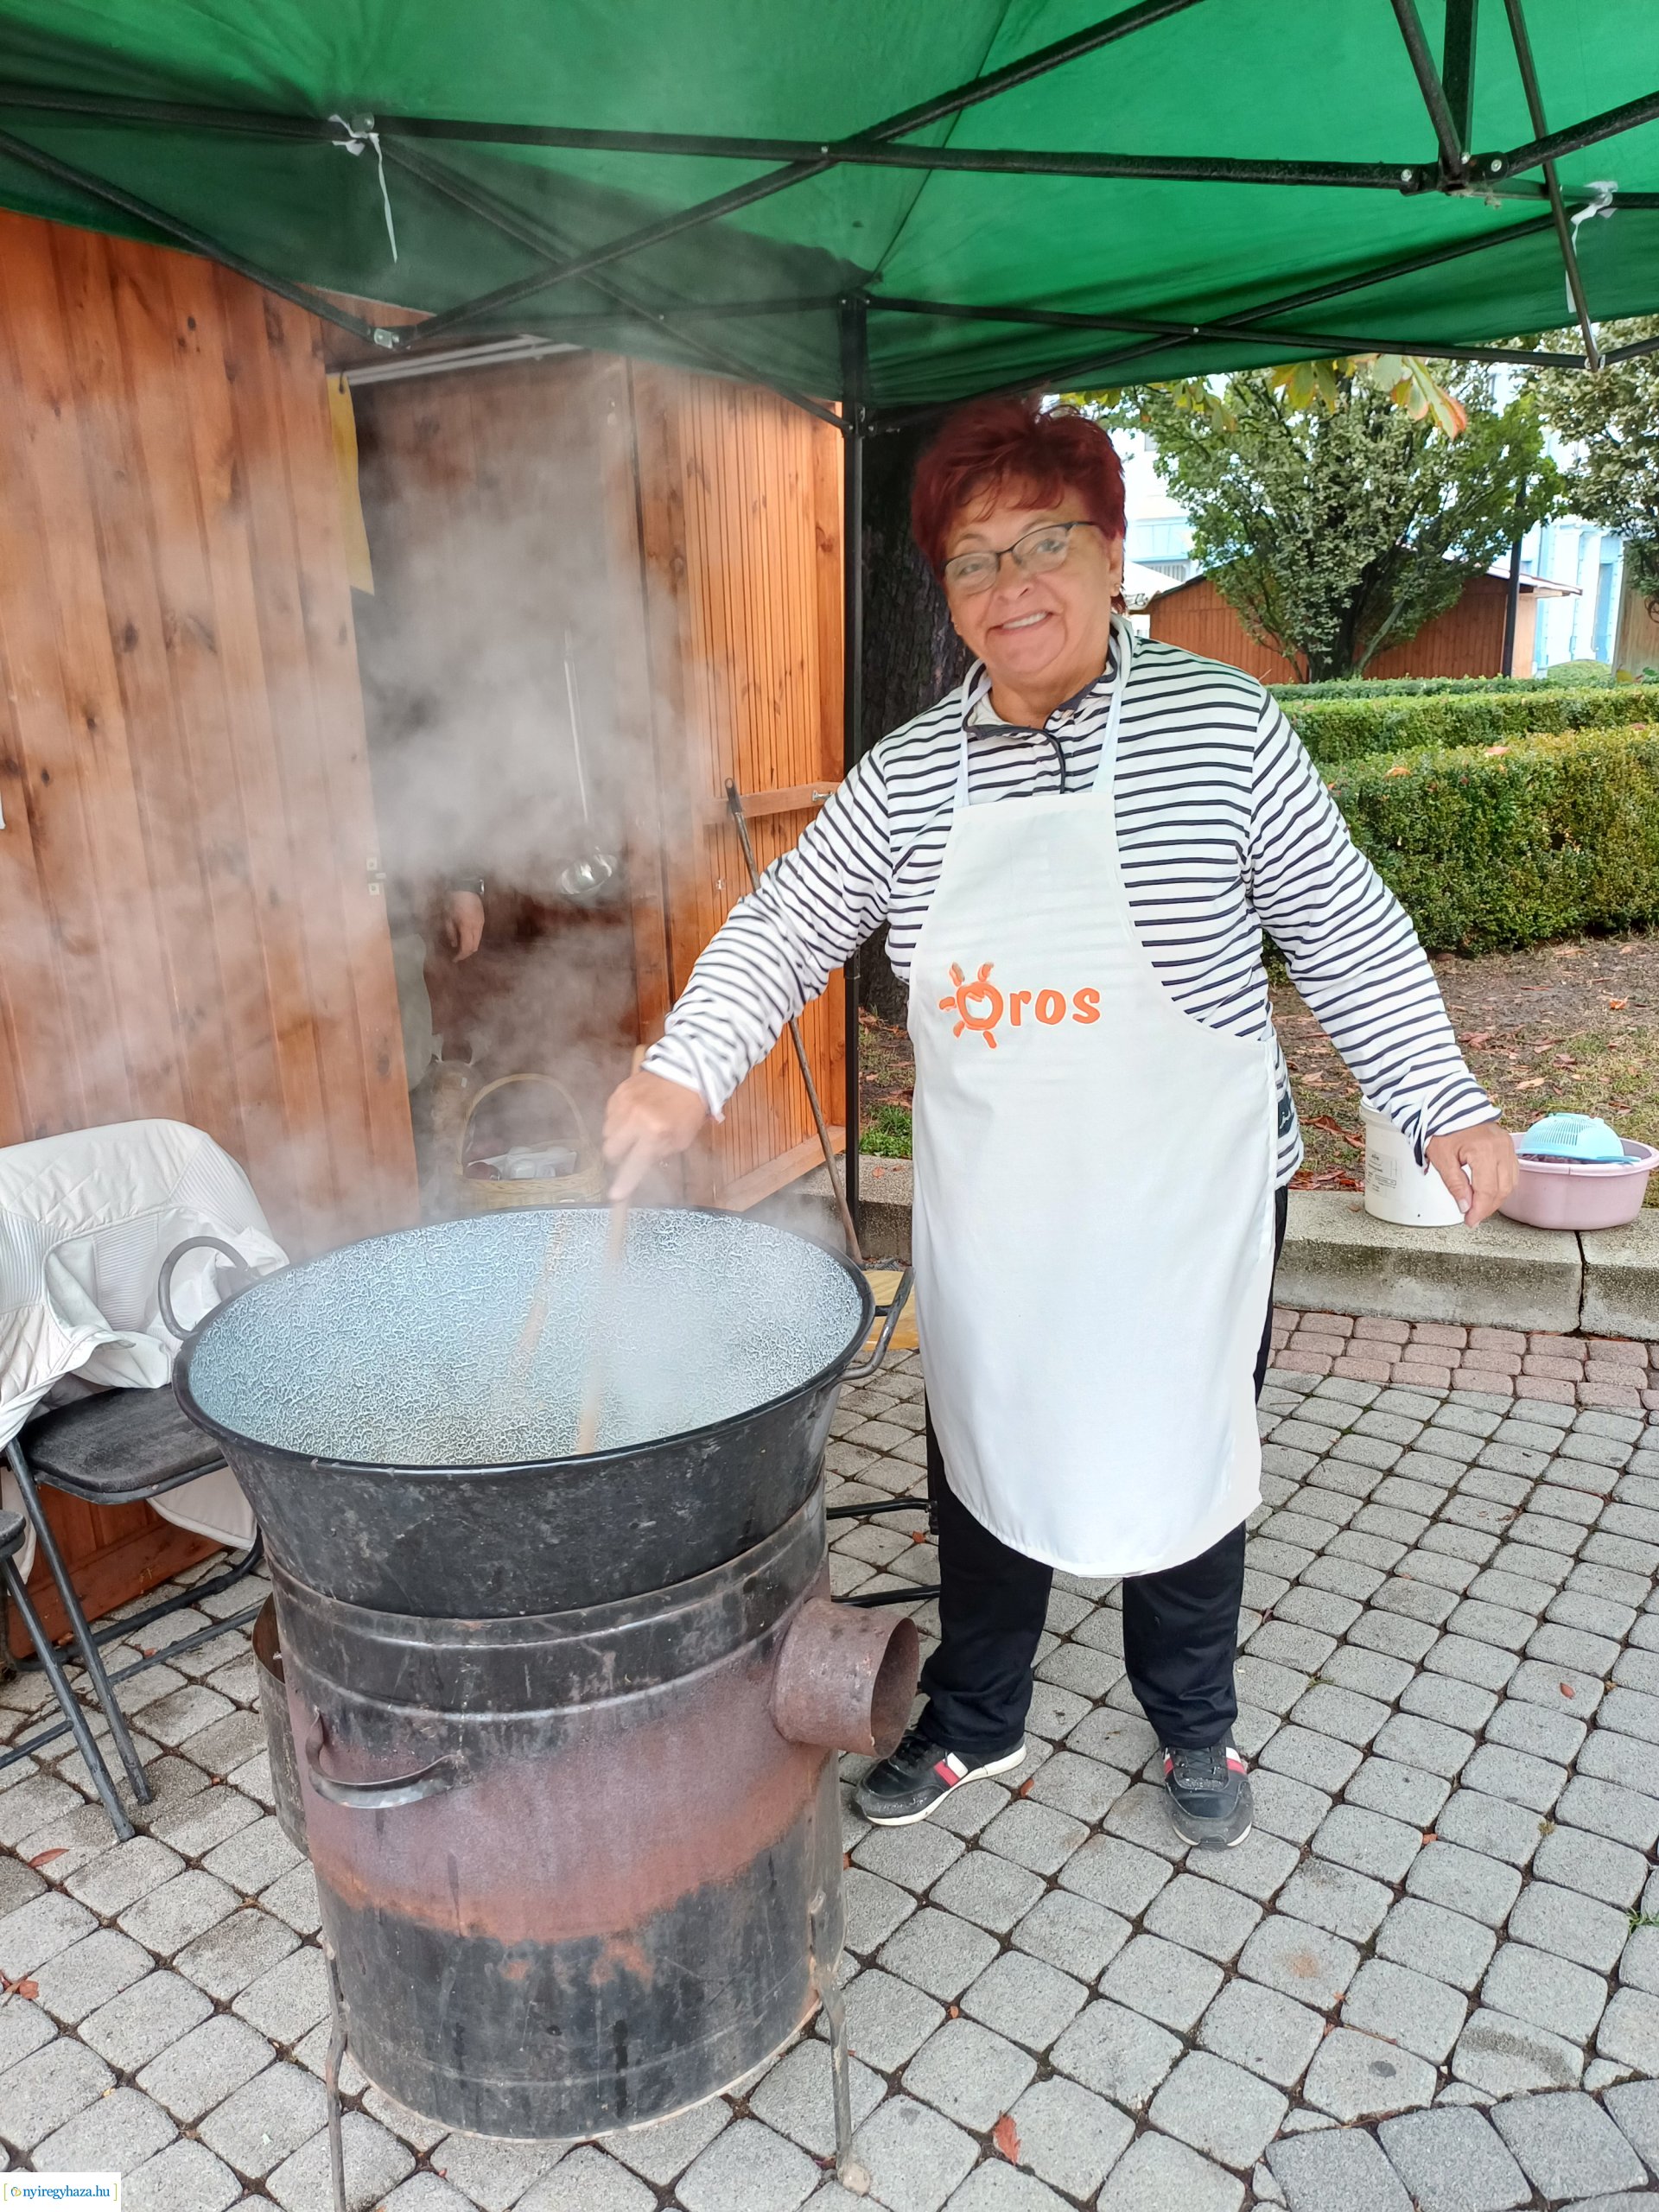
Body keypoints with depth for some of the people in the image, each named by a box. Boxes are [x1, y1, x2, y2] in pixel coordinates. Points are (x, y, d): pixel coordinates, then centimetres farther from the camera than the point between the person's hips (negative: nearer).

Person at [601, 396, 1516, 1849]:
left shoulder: (1222, 726, -9)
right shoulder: (908, 774, -1)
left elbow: (1348, 937, -3)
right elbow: (783, 932, 2)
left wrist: (1445, 1108, -5)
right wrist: (685, 1074, -12)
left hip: (1188, 1207, -2)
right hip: (989, 1213, 3)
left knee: (1183, 1461, 15)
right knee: (983, 1462, 16)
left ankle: (1196, 1728, 43)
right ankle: (975, 1723, 42)